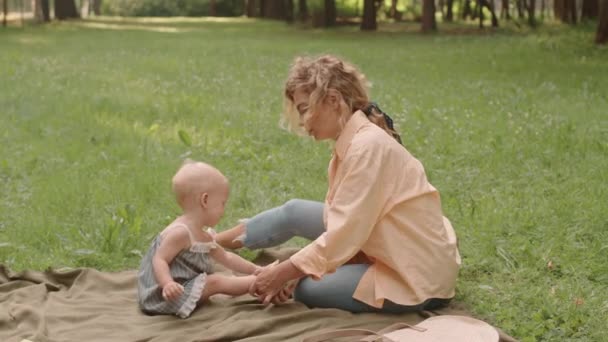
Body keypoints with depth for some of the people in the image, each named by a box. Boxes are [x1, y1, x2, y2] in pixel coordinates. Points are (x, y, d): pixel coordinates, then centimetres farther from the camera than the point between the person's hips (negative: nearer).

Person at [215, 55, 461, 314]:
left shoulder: (367, 146, -25)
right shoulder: (352, 142, 4)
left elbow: (345, 234, -27)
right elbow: (338, 220, 3)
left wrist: (284, 273, -20)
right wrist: (291, 270, -8)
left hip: (418, 274, -9)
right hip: (393, 249, 9)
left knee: (307, 289, -18)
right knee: (294, 213, 13)